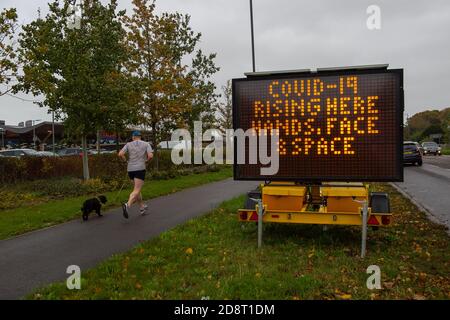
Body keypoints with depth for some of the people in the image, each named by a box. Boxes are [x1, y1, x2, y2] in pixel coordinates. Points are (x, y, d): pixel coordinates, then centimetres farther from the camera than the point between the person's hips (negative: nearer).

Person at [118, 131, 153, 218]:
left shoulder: (128, 144, 7)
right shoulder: (146, 144, 3)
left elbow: (120, 154, -7)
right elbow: (150, 156, -11)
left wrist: (126, 160, 12)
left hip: (130, 170, 4)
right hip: (140, 169, -4)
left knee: (137, 188, 22)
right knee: (136, 191, -10)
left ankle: (142, 207, 31)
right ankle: (127, 205, -36)